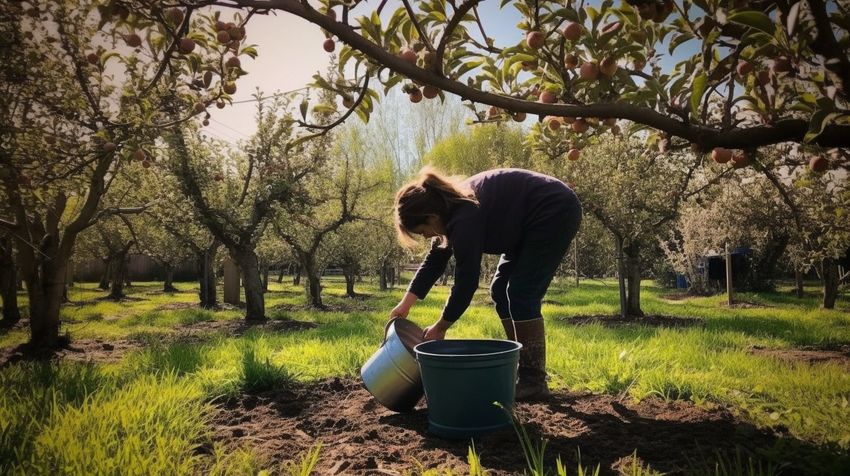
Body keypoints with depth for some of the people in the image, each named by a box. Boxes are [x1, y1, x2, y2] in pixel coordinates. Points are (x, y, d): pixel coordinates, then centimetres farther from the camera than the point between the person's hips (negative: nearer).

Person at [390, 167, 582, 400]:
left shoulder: (465, 219, -30)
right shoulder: (450, 208, -1)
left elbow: (467, 280, -24)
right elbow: (434, 261, 8)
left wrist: (440, 327, -12)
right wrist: (405, 304, 6)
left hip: (555, 213, -10)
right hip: (531, 223, 10)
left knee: (522, 293, -15)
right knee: (500, 290, 7)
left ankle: (534, 381, -7)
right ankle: (520, 367, 13)